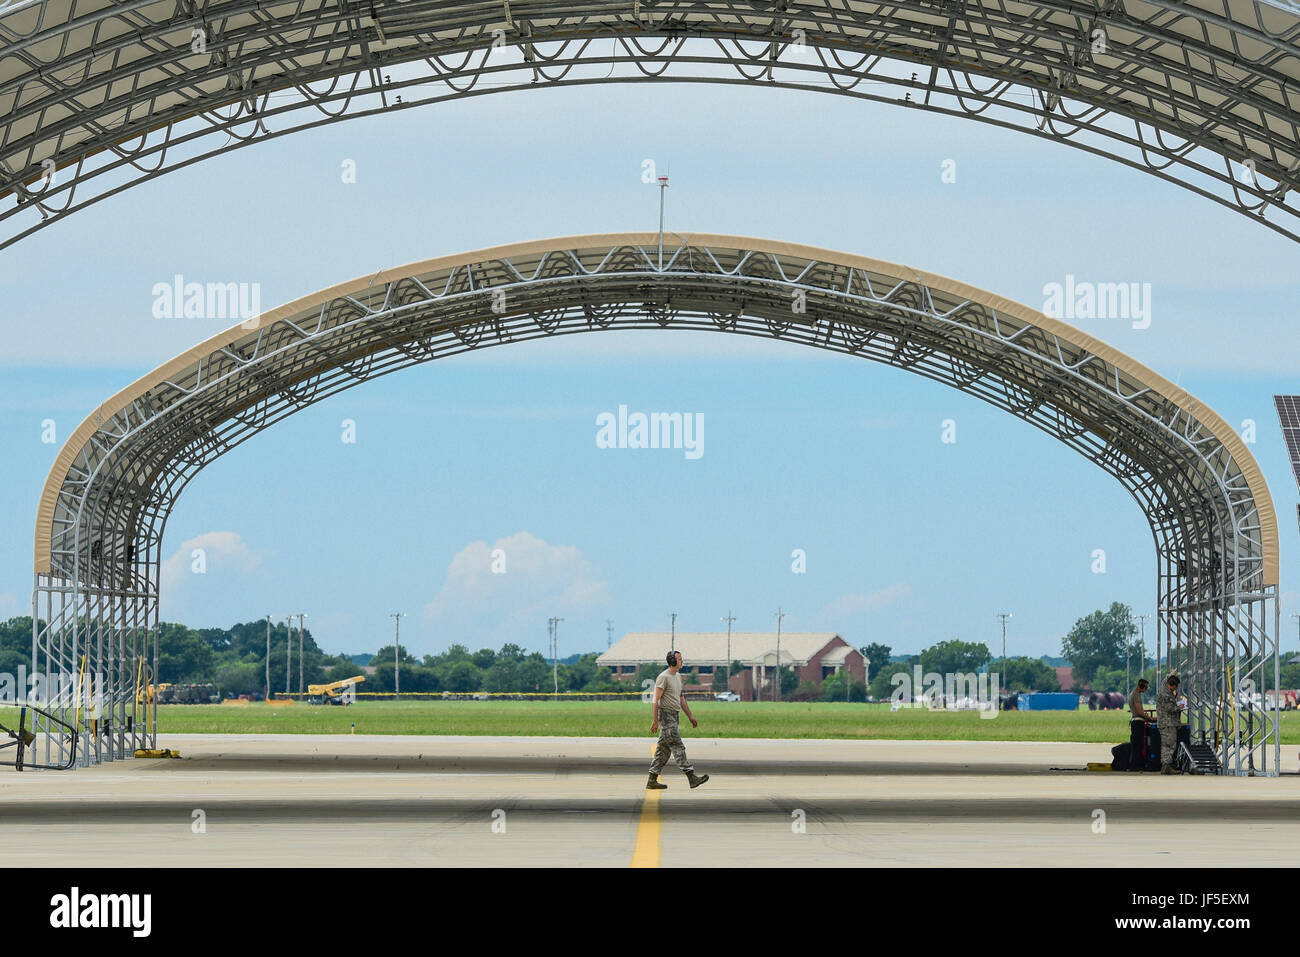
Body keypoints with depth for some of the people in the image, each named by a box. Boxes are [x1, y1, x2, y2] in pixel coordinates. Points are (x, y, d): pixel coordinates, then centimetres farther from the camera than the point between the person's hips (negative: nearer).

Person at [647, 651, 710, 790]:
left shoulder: (678, 676, 17)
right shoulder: (663, 677, -13)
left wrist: (690, 716, 21)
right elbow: (656, 700, -16)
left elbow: (681, 699, 24)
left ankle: (652, 781, 13)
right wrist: (655, 721, -20)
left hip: (673, 716, 10)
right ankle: (692, 777, -14)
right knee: (677, 747, -11)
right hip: (666, 715, -10)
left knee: (664, 749, 10)